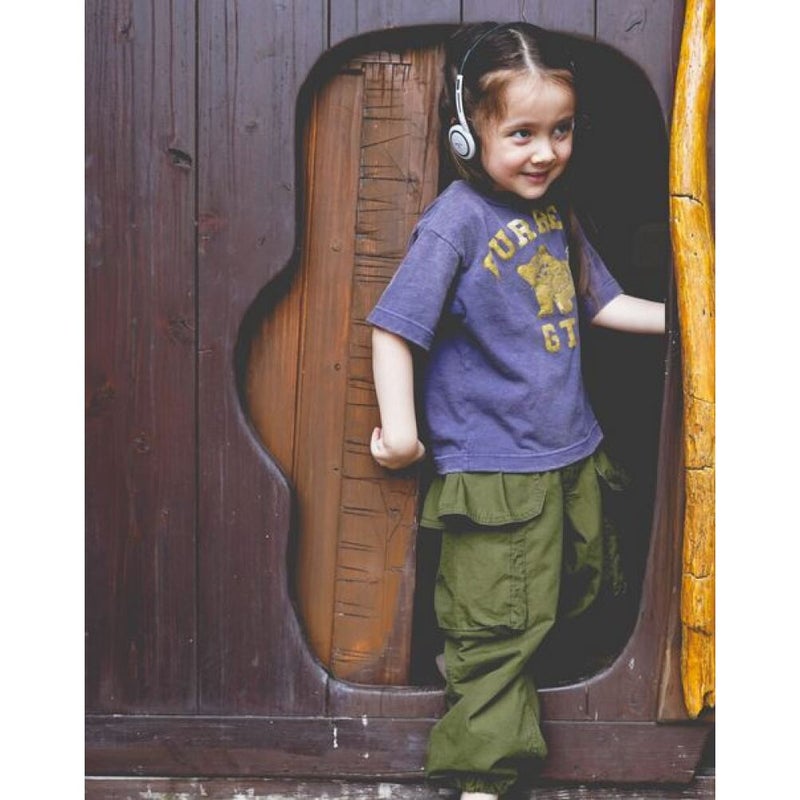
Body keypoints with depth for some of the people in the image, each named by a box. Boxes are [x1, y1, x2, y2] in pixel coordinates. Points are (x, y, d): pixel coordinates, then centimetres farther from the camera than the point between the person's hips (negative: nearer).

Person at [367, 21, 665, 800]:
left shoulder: (556, 211, 6)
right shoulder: (457, 221, -17)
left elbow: (599, 303, 16)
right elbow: (393, 325, -18)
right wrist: (400, 428, -19)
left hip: (572, 452, 8)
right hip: (492, 467, -8)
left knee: (576, 593, 22)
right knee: (496, 626, -2)